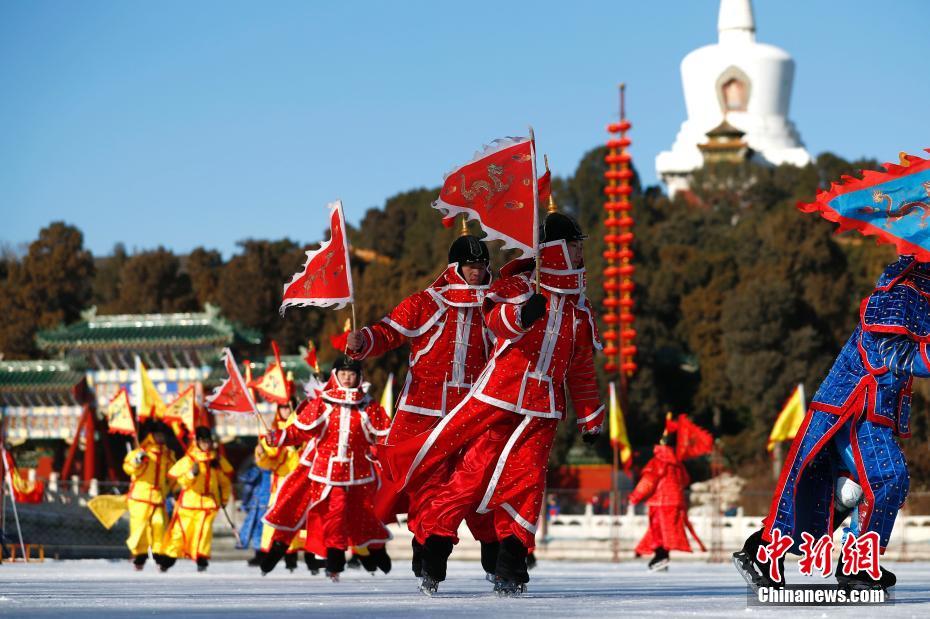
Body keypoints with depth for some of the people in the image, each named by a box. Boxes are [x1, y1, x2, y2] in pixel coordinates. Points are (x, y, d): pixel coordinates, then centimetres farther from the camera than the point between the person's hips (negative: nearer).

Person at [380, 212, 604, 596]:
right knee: (469, 475, -6)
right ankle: (432, 561, 2)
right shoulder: (518, 285, -1)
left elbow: (582, 370, 24)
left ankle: (509, 573, -3)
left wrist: (591, 419, 22)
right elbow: (495, 318, -22)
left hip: (541, 410, 4)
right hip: (495, 397, -4)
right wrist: (520, 313, -44)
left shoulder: (579, 311, 17)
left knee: (523, 485, -7)